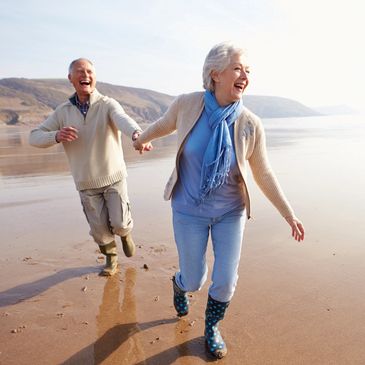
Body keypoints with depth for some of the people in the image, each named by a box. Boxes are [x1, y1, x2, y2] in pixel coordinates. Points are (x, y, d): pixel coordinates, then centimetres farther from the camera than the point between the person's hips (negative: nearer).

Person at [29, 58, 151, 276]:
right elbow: (35, 137, -2)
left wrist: (137, 134, -59)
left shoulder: (108, 104, -11)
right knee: (100, 228, 9)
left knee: (119, 223, -3)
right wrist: (56, 136, -26)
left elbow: (123, 119, -35)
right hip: (86, 183, 3)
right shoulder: (63, 111, -1)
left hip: (114, 177, -2)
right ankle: (111, 258, 37)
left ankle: (126, 233, 35)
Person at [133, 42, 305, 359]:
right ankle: (180, 284, 51)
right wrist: (142, 139, 26)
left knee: (225, 281, 5)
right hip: (190, 210, 0)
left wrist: (289, 215, 0)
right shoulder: (187, 104, -17)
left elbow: (263, 174, -3)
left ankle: (212, 328, 40)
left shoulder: (250, 125, -16)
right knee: (194, 280, 10)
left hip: (231, 212, 1)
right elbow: (165, 124, 6)